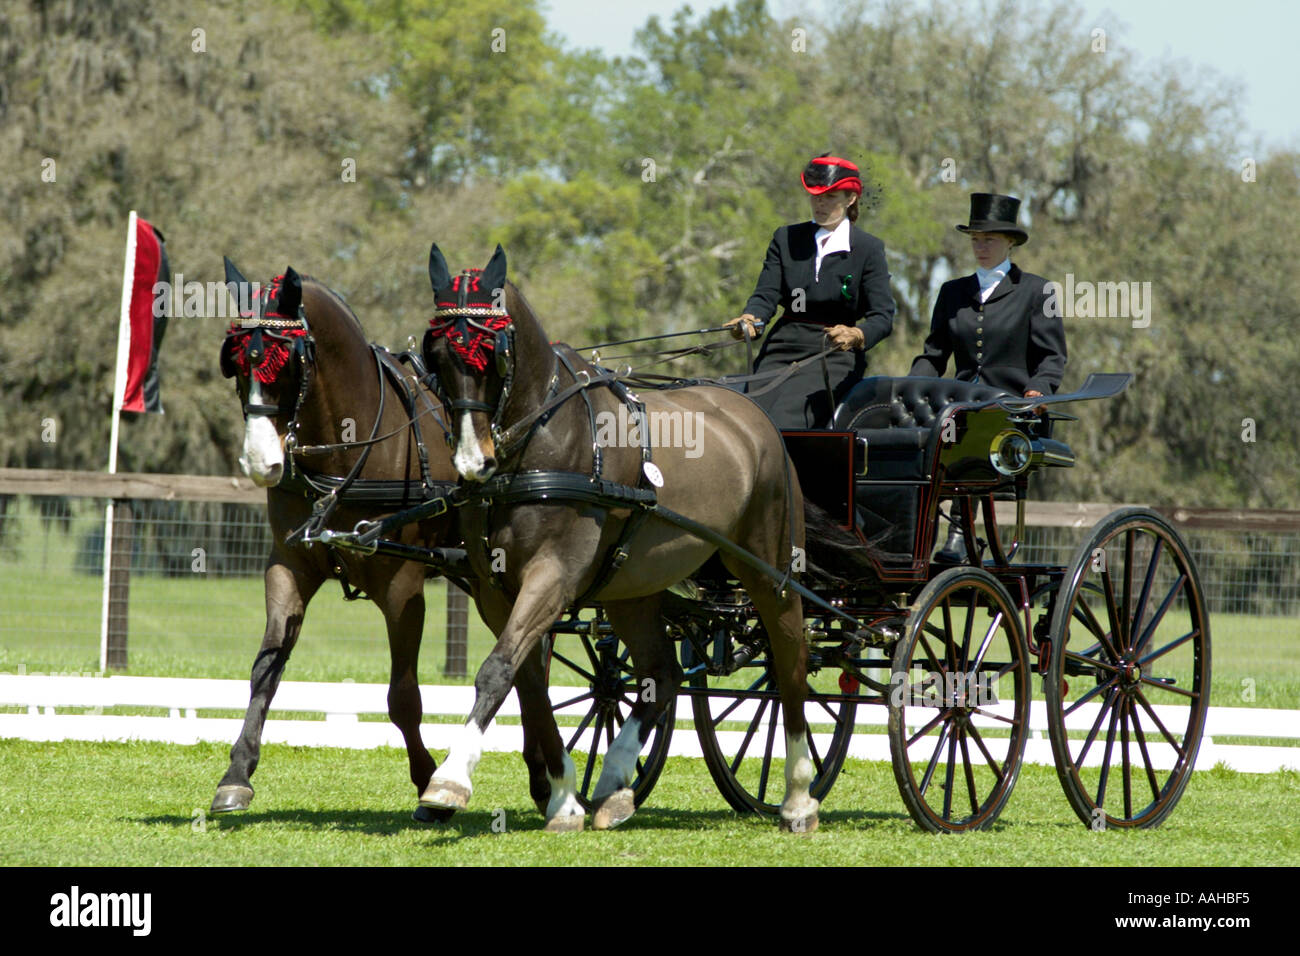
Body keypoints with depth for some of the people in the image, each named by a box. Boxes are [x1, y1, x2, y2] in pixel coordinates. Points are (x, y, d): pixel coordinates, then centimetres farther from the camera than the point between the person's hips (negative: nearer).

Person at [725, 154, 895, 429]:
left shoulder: (868, 248, 2)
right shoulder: (786, 238, 13)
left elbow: (883, 316, -5)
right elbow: (766, 294, 4)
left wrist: (856, 336, -29)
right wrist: (750, 318, -21)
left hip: (833, 358, -4)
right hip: (782, 350, 4)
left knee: (782, 423, -28)